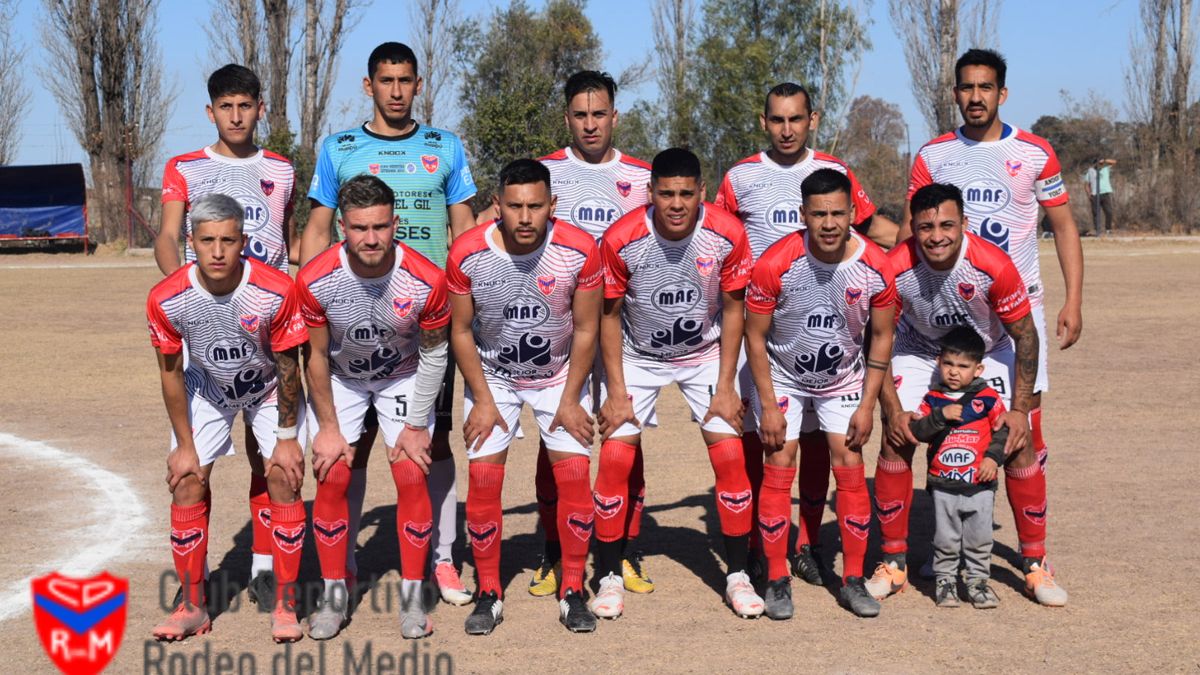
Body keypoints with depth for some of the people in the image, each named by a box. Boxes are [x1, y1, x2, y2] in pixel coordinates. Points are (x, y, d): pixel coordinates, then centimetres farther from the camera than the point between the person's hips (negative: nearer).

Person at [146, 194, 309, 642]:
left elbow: (288, 367, -18)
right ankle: (192, 608, 8)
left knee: (284, 477, -12)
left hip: (269, 388, -1)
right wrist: (184, 445, -8)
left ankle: (285, 607, -1)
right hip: (206, 389, 2)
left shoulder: (276, 291, -32)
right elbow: (171, 373, -12)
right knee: (187, 483, -5)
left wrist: (286, 437, -13)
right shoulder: (166, 299, -27)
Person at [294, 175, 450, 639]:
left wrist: (416, 426, -9)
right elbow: (316, 357, -12)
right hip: (340, 379, 0)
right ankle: (334, 596, 7)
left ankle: (412, 596, 5)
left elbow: (434, 353, -12)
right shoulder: (315, 281, -27)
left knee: (412, 477, -8)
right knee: (332, 478, -7)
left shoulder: (426, 281, -28)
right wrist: (328, 427, -8)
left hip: (403, 379, 0)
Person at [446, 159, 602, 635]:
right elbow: (461, 331, -8)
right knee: (483, 477, -8)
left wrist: (570, 399, -9)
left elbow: (585, 330, -10)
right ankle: (489, 595, 8)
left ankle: (573, 592, 7)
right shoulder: (467, 254, -21)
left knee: (574, 474, -8)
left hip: (559, 376, 0)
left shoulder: (579, 251, -21)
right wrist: (483, 400, -9)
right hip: (492, 377, 0)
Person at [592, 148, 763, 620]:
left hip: (705, 354, 1)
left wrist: (725, 386, -8)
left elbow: (733, 309, -6)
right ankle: (609, 576, 6)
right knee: (615, 457, -10)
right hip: (637, 356, -1)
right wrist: (616, 392, -11)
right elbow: (609, 315, -10)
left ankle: (738, 575, 7)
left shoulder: (728, 235, -20)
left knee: (729, 455, -9)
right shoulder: (621, 239, -22)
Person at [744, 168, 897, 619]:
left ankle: (854, 580, 8)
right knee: (778, 471, -6)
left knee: (850, 469, -3)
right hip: (782, 376, -2)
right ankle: (777, 580, 5)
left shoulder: (875, 267, -18)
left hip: (844, 378, 2)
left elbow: (881, 336, -4)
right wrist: (769, 406, -15)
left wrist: (867, 405, -7)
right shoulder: (775, 264, -25)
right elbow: (755, 336, -14)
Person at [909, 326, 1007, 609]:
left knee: (979, 538, 6)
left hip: (980, 483, -1)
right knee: (945, 539, 8)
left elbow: (1003, 430, 3)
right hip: (942, 484, 1)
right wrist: (941, 416, -21)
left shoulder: (988, 398, -2)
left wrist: (993, 457, -10)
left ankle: (978, 581, 20)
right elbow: (917, 430, -7)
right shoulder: (933, 399, 1)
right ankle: (945, 580, 21)